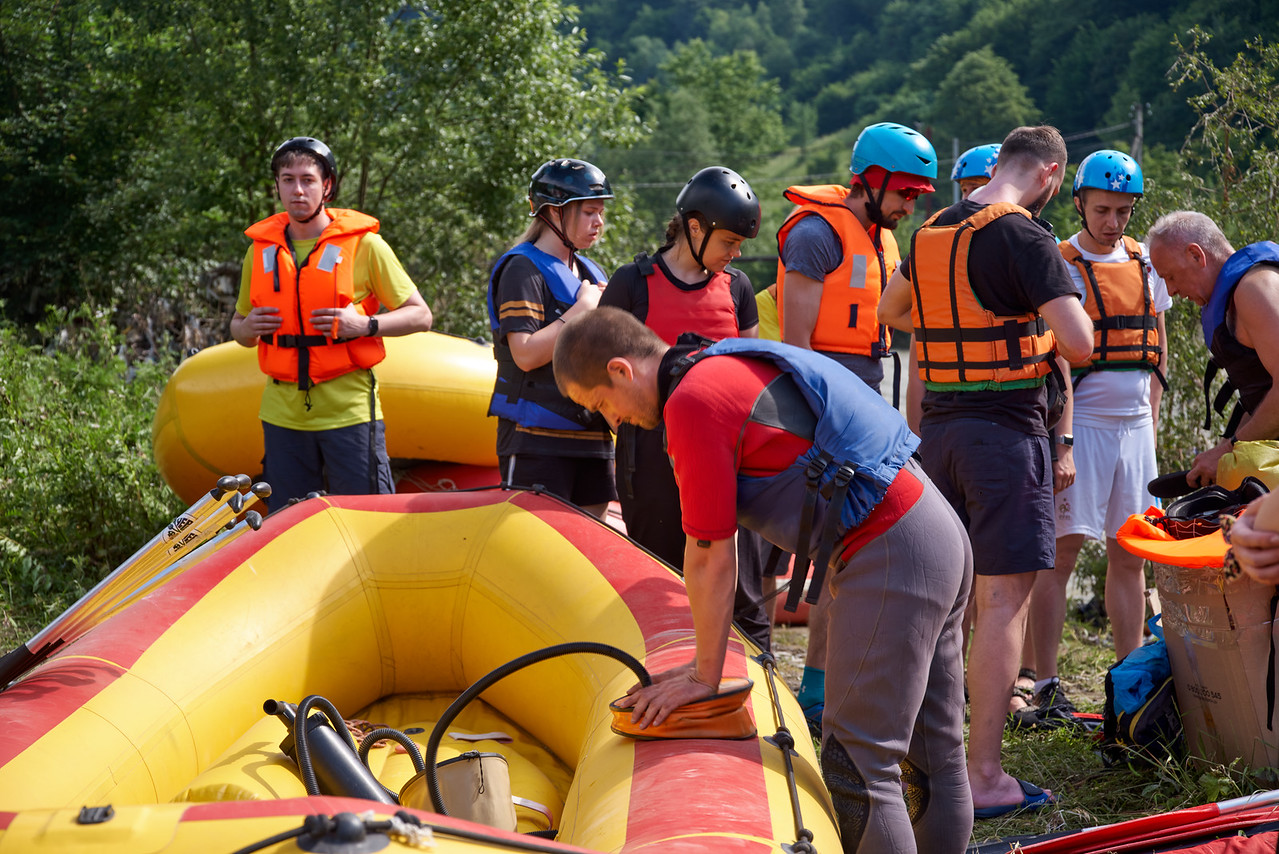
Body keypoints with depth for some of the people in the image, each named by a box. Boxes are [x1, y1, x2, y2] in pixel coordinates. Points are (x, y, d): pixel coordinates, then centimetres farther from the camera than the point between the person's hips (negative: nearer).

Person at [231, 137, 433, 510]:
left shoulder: (363, 242, -1)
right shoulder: (261, 248, 11)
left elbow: (420, 315, 2)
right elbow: (238, 326, 22)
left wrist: (365, 325, -15)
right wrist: (247, 328, -2)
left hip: (348, 409, -4)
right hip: (283, 413, 4)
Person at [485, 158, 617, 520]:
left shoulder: (591, 273, 17)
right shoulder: (523, 269, -7)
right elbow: (526, 354, -18)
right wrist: (581, 310, -13)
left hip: (592, 435, 8)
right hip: (536, 438, -8)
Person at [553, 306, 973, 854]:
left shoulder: (692, 402, -13)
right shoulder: (726, 367, 17)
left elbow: (710, 558, -11)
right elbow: (716, 543, 22)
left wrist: (705, 675, 1)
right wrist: (704, 660, 25)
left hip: (888, 555, -10)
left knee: (855, 766, -6)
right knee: (934, 754, 15)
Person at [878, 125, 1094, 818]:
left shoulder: (931, 234, 12)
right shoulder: (1024, 237, -12)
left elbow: (889, 310, 30)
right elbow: (1079, 344, -18)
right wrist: (1043, 322, 3)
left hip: (938, 427, 8)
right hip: (1006, 430, -8)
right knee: (1003, 598, -6)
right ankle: (984, 776, -7)